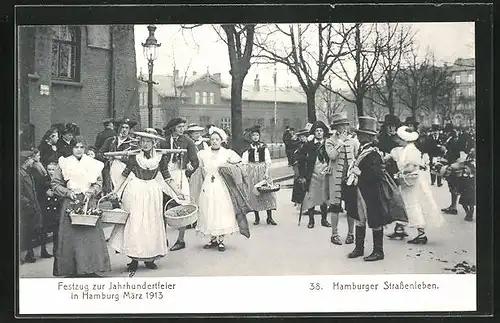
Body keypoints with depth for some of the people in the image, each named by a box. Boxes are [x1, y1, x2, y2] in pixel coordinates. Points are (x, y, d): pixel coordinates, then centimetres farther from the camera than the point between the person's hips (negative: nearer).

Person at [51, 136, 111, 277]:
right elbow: (55, 184, 5)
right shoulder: (64, 164, 4)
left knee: (91, 234, -3)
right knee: (70, 235, -3)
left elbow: (99, 183, 9)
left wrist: (90, 192, -7)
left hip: (89, 202, 1)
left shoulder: (93, 164, 6)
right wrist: (67, 192, -8)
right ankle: (72, 269, 2)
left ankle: (91, 268, 4)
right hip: (70, 203, -1)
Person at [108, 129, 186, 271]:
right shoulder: (134, 156, -3)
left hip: (153, 193, 2)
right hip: (135, 193, -2)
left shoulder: (160, 157, 1)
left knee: (152, 224, 5)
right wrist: (116, 192, 3)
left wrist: (178, 193, 6)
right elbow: (125, 175, 6)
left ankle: (150, 258, 14)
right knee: (134, 223, -3)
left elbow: (167, 177, 9)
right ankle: (134, 259, 4)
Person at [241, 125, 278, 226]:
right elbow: (244, 162, 3)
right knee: (253, 193, 0)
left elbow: (268, 161, 2)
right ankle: (256, 217, 10)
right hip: (251, 171, 0)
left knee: (267, 192, -5)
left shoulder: (264, 146, 3)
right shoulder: (248, 147, 2)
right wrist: (245, 175, -3)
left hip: (263, 170, 0)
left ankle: (269, 217, -1)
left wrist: (266, 172, -8)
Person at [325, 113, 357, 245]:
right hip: (336, 177, -3)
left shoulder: (352, 141, 10)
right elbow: (332, 156, -19)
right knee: (335, 206, 0)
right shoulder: (330, 141, -2)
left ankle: (350, 233, 16)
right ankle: (334, 234, 8)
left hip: (351, 177, 3)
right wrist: (341, 141, -15)